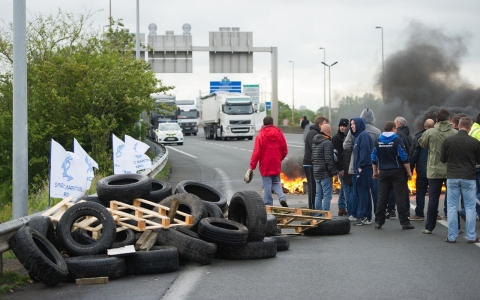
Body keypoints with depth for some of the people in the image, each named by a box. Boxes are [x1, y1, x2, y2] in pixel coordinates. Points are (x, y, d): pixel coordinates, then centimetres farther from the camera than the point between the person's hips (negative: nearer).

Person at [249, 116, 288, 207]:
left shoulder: (261, 135, -9)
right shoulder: (279, 133, 3)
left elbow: (256, 152, -13)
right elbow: (285, 150, 6)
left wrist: (252, 166, -10)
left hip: (265, 165, -4)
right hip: (276, 165, 4)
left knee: (267, 185, 2)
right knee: (276, 182, 18)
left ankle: (268, 205, 4)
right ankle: (282, 197, -5)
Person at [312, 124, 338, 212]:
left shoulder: (315, 143, 15)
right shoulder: (327, 143, -14)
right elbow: (329, 160, -19)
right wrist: (334, 172, -15)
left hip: (316, 173, 9)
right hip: (325, 173, -9)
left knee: (318, 195, 13)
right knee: (327, 195, -6)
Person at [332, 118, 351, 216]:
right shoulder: (336, 138, -5)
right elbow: (336, 154, -11)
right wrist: (340, 168, -17)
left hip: (348, 167, 7)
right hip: (342, 167, -7)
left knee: (344, 188, 12)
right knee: (347, 188, -10)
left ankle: (341, 208, 19)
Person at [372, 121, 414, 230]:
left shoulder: (378, 141, 4)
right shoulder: (397, 140, -9)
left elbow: (374, 158, 9)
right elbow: (404, 157, -11)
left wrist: (375, 172, 19)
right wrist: (409, 172, -4)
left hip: (383, 172, 4)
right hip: (397, 172, -4)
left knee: (382, 197, 7)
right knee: (400, 197, -1)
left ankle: (378, 221, 8)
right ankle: (404, 222, 0)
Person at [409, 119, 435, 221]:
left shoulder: (419, 137, -6)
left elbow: (413, 155, -6)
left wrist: (410, 169, 0)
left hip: (422, 170, -3)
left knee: (420, 192, 2)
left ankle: (419, 214, 1)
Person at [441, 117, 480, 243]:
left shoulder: (448, 140, -6)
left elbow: (442, 159, 4)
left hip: (452, 177, 1)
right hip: (469, 178, -1)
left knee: (452, 207, 7)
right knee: (470, 207, 7)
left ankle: (452, 236, 8)